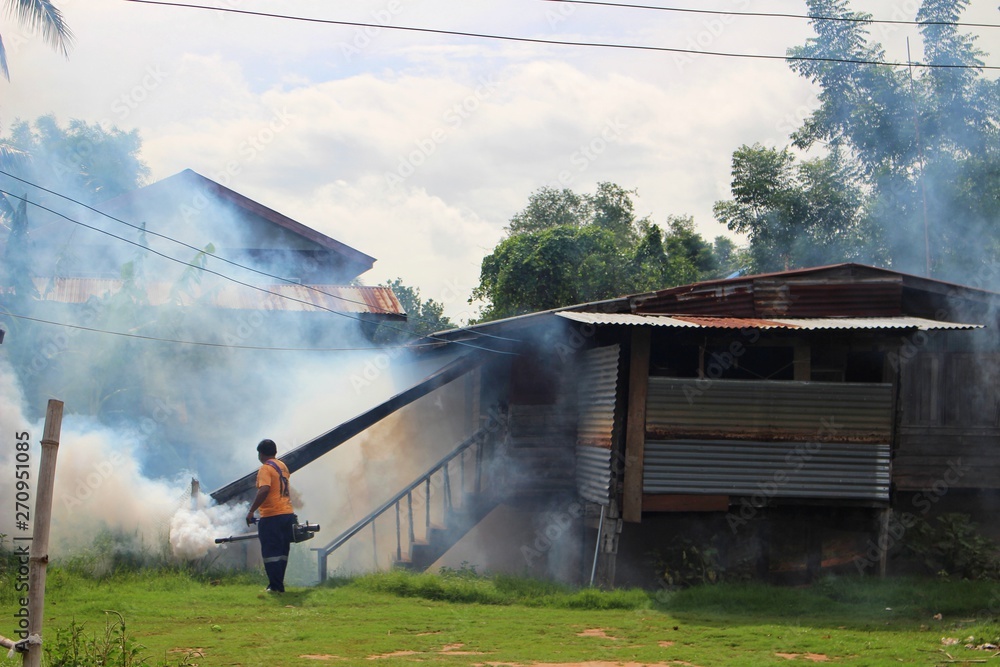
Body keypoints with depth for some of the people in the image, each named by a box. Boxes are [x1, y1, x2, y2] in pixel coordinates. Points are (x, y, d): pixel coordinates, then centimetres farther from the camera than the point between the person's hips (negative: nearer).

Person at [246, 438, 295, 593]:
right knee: (282, 552, 13)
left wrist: (251, 511, -24)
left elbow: (264, 490, -26)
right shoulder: (283, 466, 13)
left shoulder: (265, 468, -12)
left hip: (271, 516, -8)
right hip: (288, 514, 8)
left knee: (271, 553, -4)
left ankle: (276, 586, -6)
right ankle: (278, 584, 18)